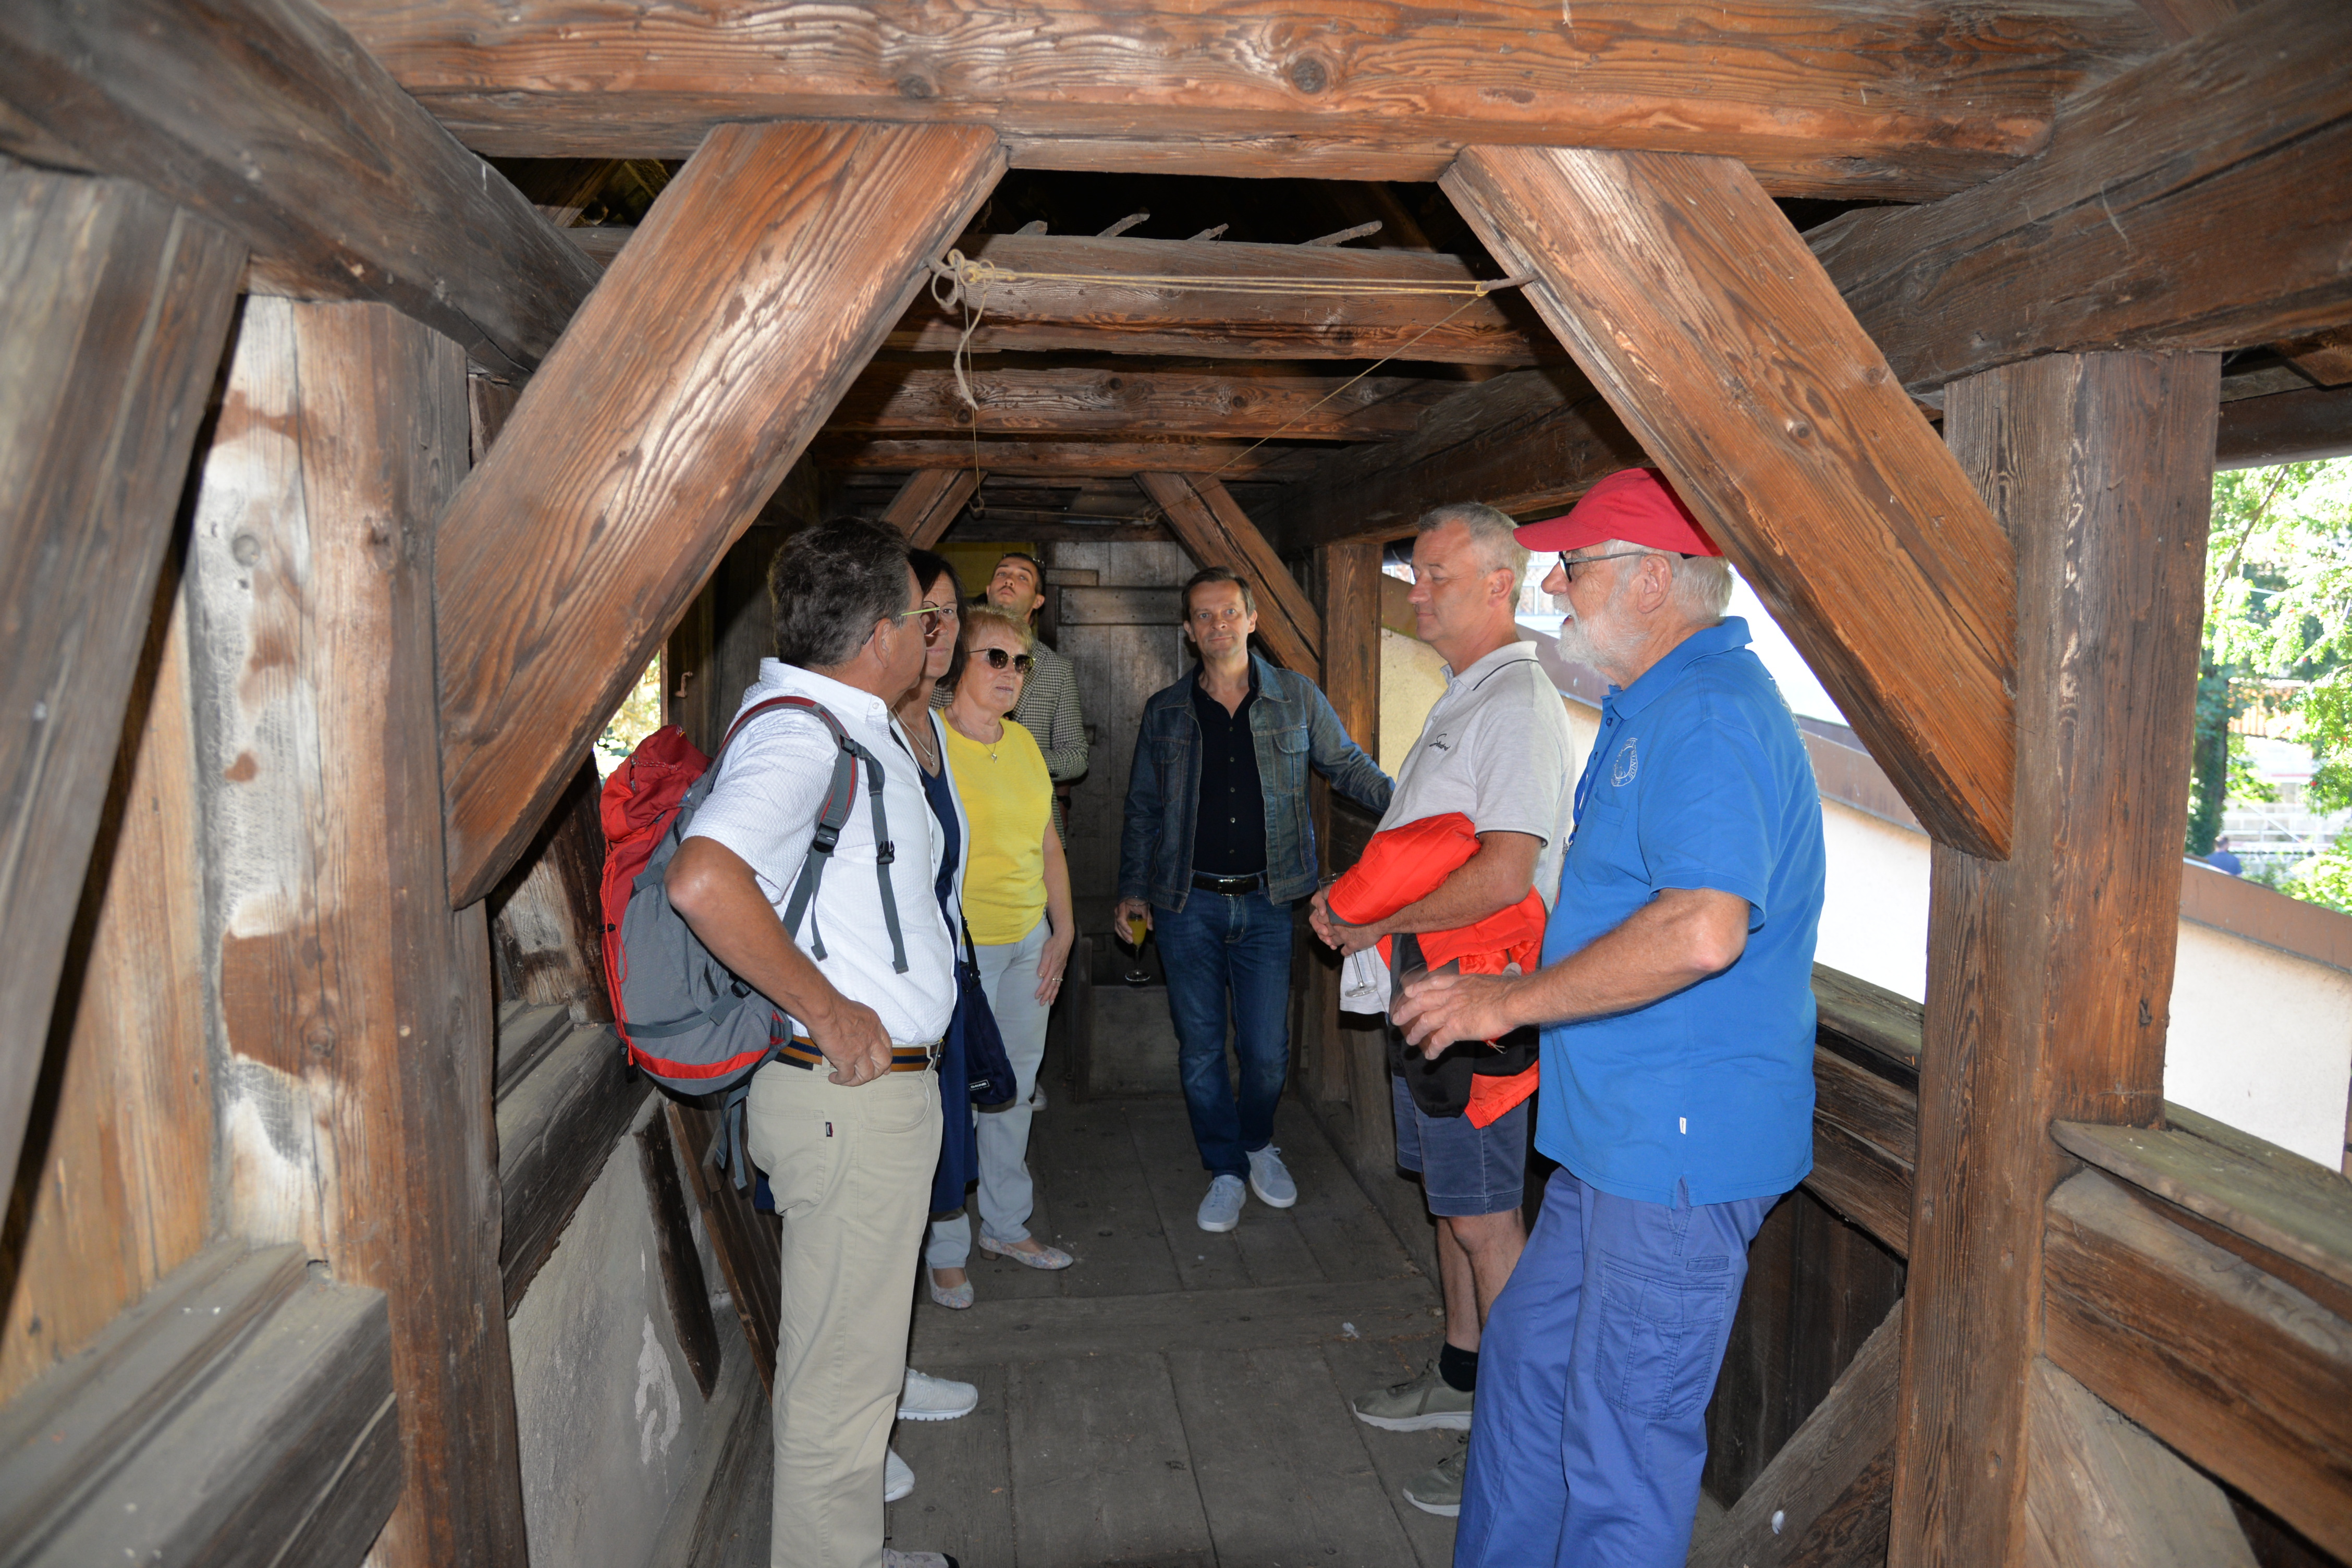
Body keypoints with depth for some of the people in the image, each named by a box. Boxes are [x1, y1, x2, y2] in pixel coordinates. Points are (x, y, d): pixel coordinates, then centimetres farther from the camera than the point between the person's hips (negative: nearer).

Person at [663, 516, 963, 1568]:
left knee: (837, 1353, 23)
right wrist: (830, 1012, -27)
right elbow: (704, 880, -36)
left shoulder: (849, 727, 11)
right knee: (845, 1371, 5)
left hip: (869, 1087, 10)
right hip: (852, 1097, -10)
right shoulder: (800, 733, -20)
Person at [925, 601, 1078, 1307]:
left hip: (1029, 942, 7)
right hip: (959, 946, -7)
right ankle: (946, 1250, 17)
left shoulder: (1024, 743, 10)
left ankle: (1007, 1225, 33)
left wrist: (1063, 930, 10)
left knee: (1015, 1089, 16)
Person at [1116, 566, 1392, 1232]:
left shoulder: (1296, 697, 3)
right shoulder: (1164, 713, 6)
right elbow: (1142, 808, 14)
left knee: (1267, 1050, 2)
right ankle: (1226, 1170, 25)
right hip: (1187, 904, 1)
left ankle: (1259, 1145, 32)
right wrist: (1133, 889, 10)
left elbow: (1348, 765, 11)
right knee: (1201, 1049, 7)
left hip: (1264, 902, -1)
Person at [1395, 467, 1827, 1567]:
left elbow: (1701, 930, -34)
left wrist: (1513, 1001, -22)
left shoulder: (1709, 713, -21)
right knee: (1528, 1355, 22)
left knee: (1624, 1446, 4)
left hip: (1678, 1147, -11)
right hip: (1619, 1135, 11)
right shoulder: (1654, 705, 15)